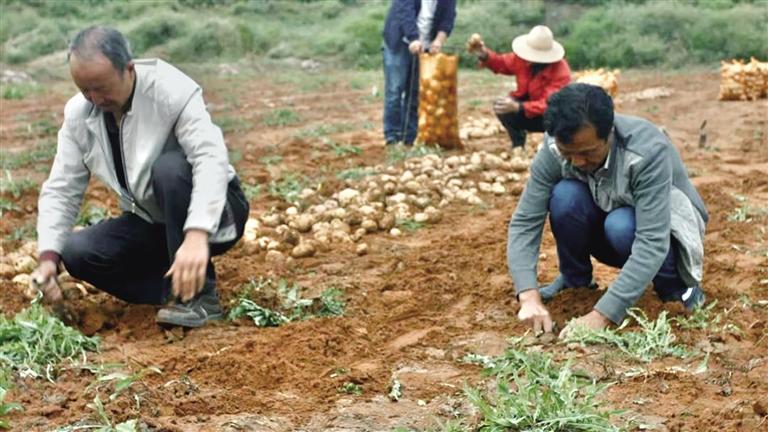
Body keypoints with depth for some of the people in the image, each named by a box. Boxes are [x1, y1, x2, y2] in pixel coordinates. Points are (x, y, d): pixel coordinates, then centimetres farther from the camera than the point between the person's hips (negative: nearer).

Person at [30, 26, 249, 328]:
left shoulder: (172, 91, -24)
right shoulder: (78, 114, -6)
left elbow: (211, 160, -38)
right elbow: (61, 190, -5)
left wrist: (196, 236, -52)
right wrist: (48, 257, -21)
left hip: (212, 213, -5)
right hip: (152, 223, 6)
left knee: (170, 167, -35)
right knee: (77, 253, -15)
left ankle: (199, 295, -25)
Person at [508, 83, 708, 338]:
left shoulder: (647, 151, -35)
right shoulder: (554, 149, -24)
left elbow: (652, 243, -40)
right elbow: (524, 222, -24)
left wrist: (602, 315, -46)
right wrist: (529, 296, -38)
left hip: (665, 228, -3)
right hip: (607, 232, 4)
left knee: (622, 227, -36)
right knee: (565, 195, -27)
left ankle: (675, 286, -7)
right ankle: (575, 281, -2)